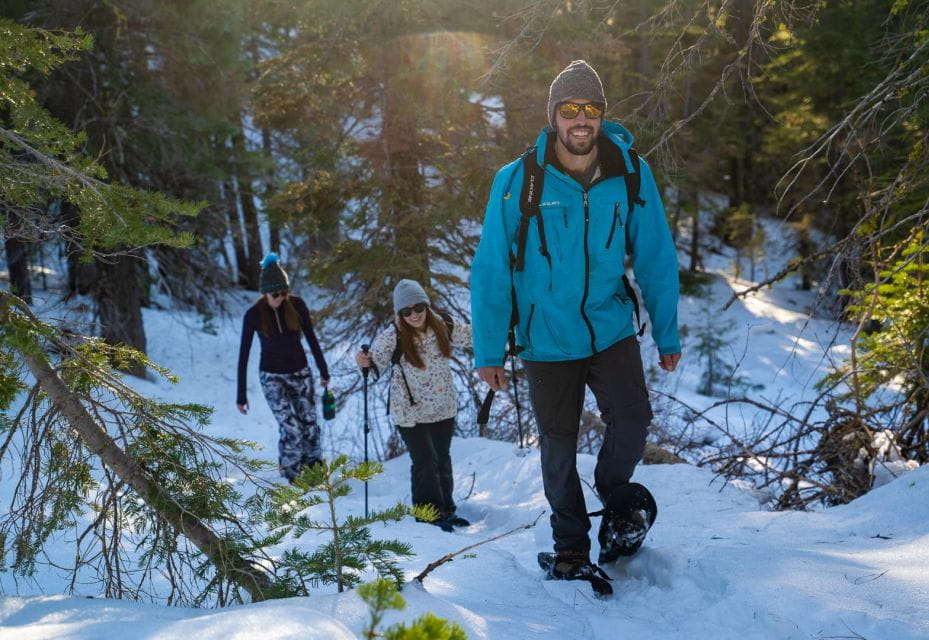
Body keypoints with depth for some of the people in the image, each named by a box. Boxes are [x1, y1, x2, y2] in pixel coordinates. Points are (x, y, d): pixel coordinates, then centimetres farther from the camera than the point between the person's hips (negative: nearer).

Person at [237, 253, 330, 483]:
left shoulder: (297, 305, -8)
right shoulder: (253, 314, -14)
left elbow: (311, 338, 5)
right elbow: (244, 354, -9)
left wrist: (323, 371, 11)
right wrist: (241, 395, -9)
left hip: (300, 372, 3)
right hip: (272, 377, -3)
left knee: (310, 425, 3)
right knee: (291, 429, -12)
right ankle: (292, 477, 8)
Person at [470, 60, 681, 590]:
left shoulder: (631, 174, -8)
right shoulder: (518, 182, -13)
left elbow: (656, 259, 1)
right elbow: (491, 272, -7)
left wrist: (668, 335, 5)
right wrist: (489, 352, -5)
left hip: (612, 331, 1)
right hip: (546, 340, -1)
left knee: (633, 423, -13)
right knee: (559, 447, 9)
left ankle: (614, 493, 21)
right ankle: (571, 547, 30)